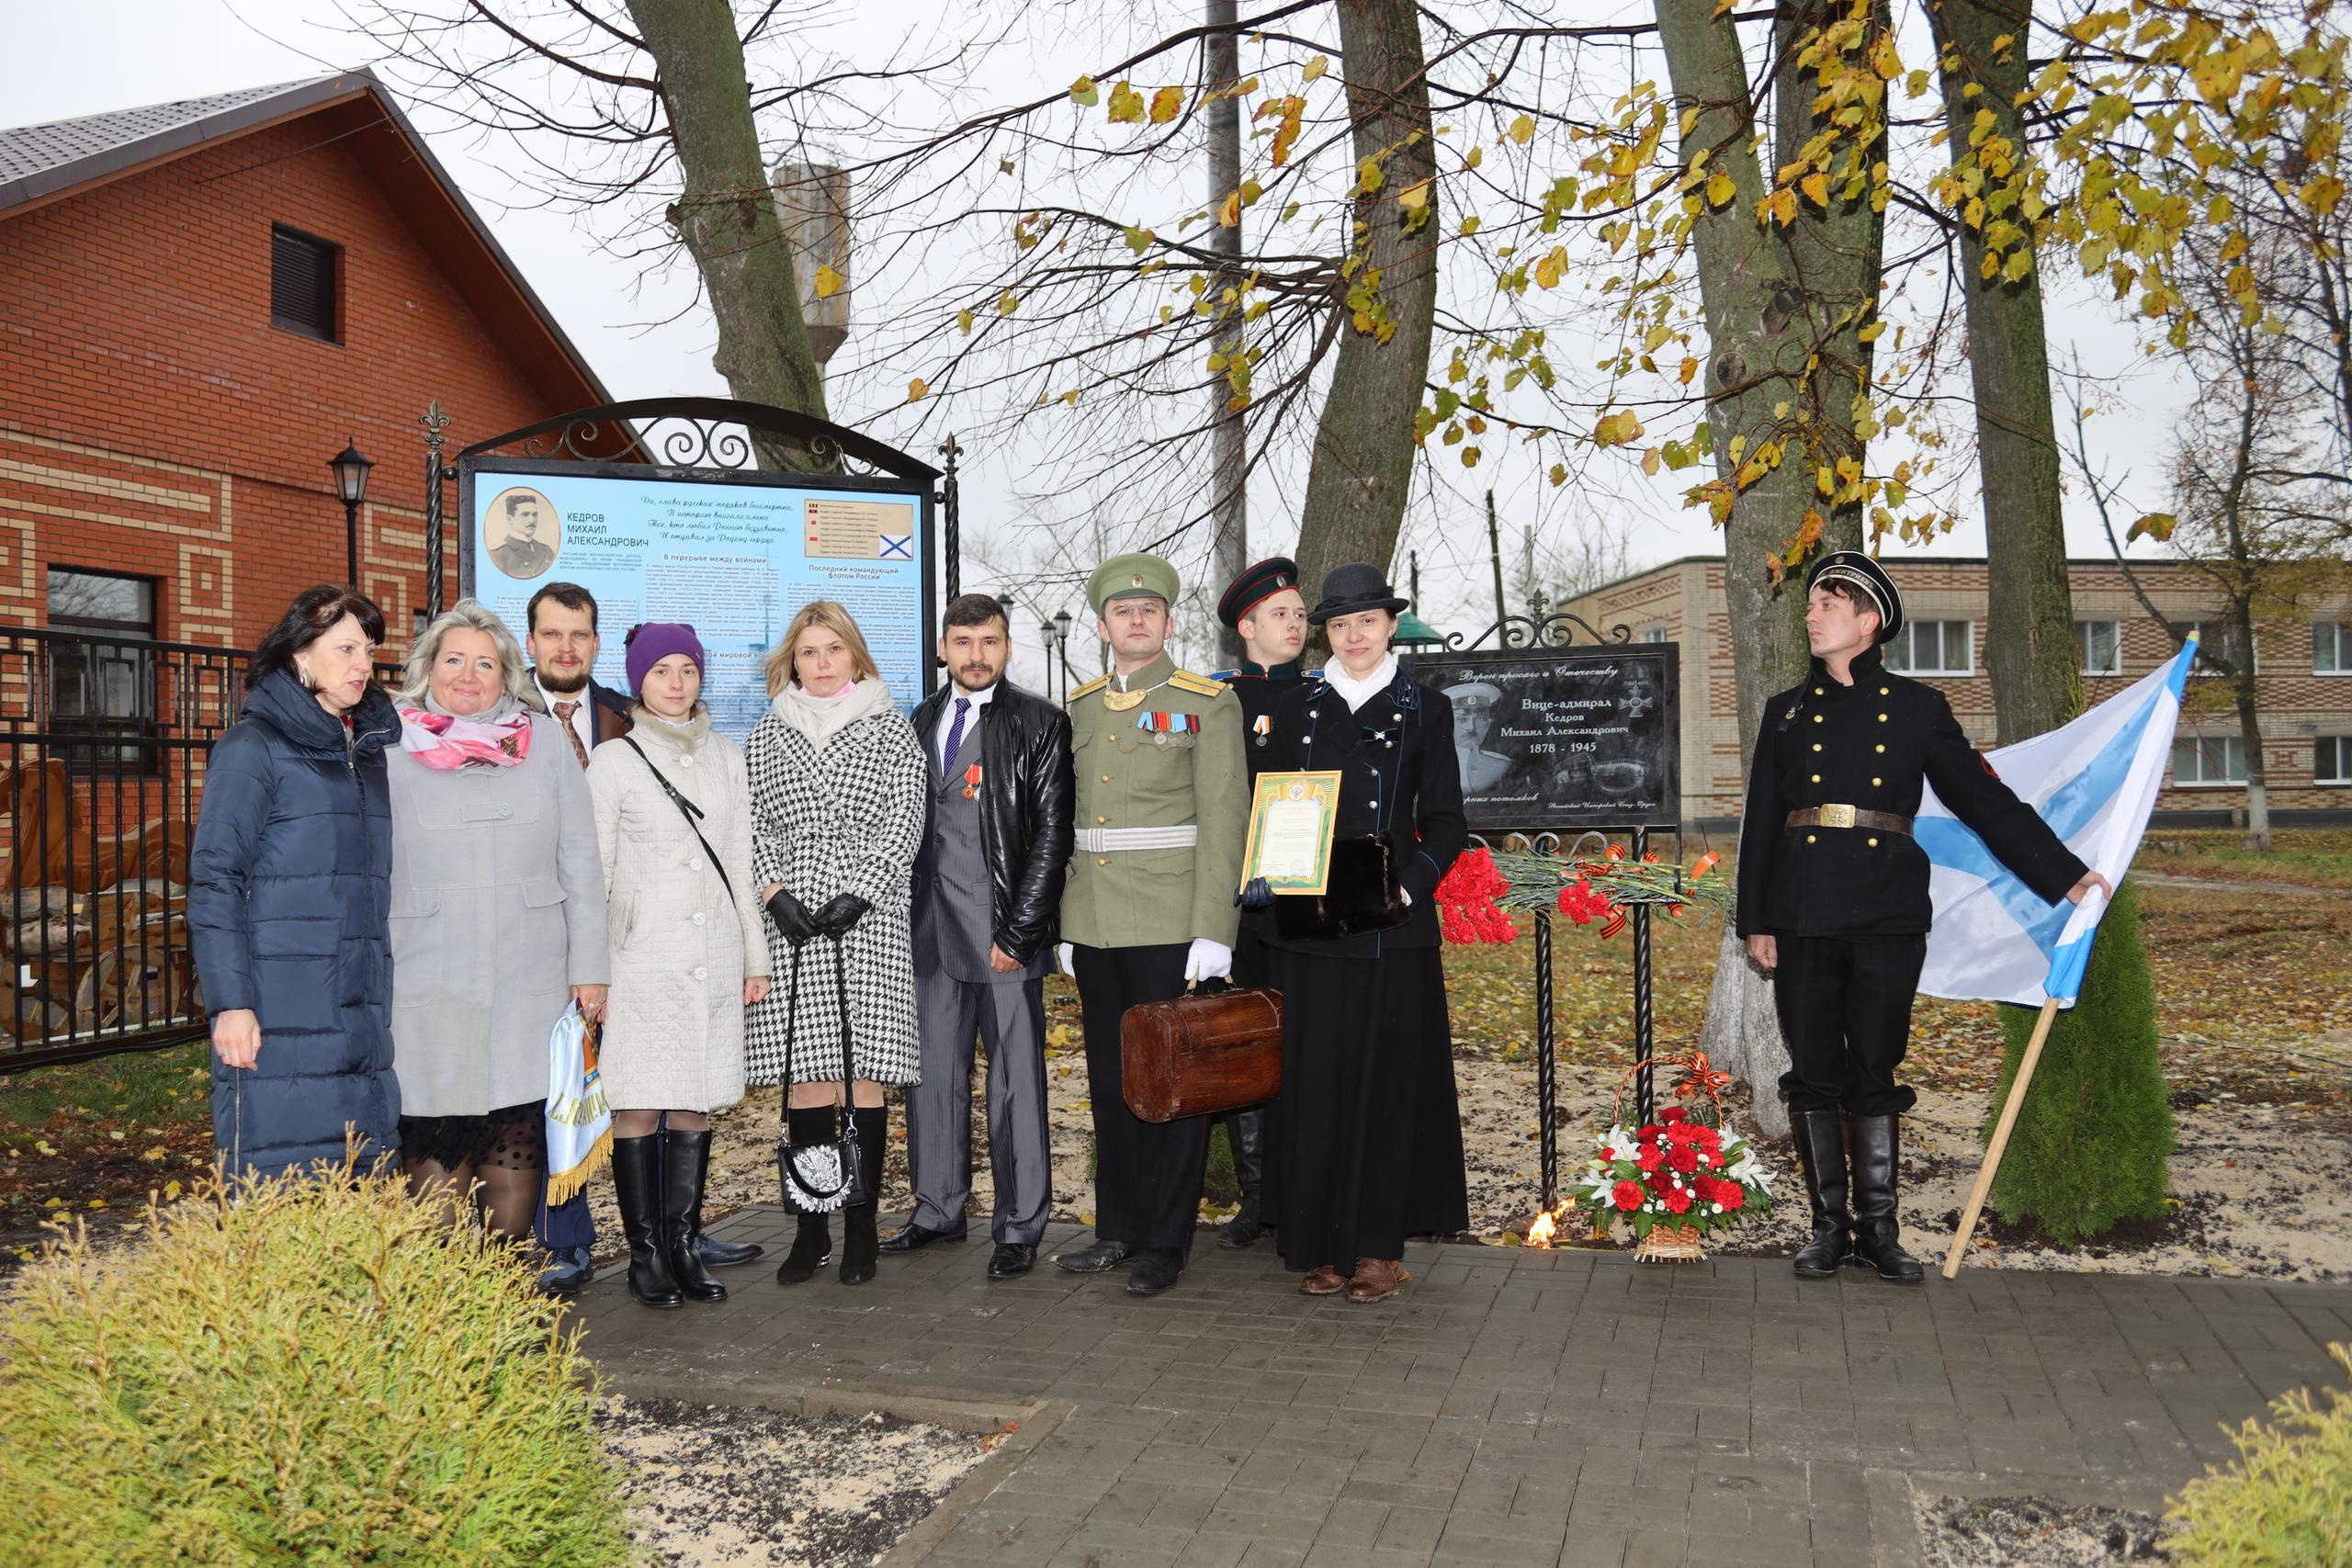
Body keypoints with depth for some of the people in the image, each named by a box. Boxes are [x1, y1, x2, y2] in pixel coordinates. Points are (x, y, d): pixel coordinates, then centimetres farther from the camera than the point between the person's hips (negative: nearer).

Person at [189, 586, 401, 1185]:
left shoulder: (370, 750, 16)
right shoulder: (254, 746, -3)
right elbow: (213, 880, -8)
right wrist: (231, 1001, -15)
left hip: (361, 1015, 6)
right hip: (280, 1013, -6)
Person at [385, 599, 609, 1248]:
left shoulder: (544, 742, 7)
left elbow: (581, 861, 7)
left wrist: (589, 967, 4)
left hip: (530, 985, 1)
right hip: (427, 991, -1)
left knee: (519, 1137, 6)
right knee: (437, 1148, -1)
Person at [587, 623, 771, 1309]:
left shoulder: (727, 758, 12)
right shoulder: (613, 761, 0)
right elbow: (591, 872, -1)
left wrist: (754, 954, 13)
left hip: (714, 957, 4)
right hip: (643, 954, -3)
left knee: (696, 1104, 6)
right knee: (638, 1107, -3)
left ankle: (683, 1247, 13)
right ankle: (646, 1254, 6)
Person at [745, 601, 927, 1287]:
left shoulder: (891, 730, 7)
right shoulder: (767, 734, 14)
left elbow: (904, 825, 0)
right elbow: (753, 825, 9)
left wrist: (857, 896, -11)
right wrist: (776, 893, -6)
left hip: (869, 921, -2)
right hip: (790, 922, 2)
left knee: (864, 1076, -2)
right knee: (806, 1077, 3)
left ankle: (862, 1229, 8)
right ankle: (812, 1229, 13)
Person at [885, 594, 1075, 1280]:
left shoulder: (1039, 723, -3)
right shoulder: (921, 721, 14)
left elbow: (1051, 834, -7)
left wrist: (1019, 933, -12)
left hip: (1004, 935, -5)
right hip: (931, 932, 5)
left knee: (1016, 1082, 2)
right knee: (932, 1075, 12)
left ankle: (1019, 1227, 13)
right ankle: (938, 1210, 27)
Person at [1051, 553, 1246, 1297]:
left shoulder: (1208, 703, -2)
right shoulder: (1079, 707, 13)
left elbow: (1223, 822, -8)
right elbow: (1067, 821, 15)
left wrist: (1213, 933, -14)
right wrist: (1065, 925, 11)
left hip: (1172, 926, -5)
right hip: (1095, 927, 5)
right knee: (1110, 1081, 11)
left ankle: (1168, 1240, 12)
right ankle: (1119, 1228, 23)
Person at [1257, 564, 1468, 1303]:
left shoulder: (1424, 710, 5)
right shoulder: (1296, 709, 11)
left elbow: (1445, 822, 3)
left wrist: (1408, 887, -12)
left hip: (1394, 926, -1)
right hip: (1311, 929, 2)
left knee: (1389, 1081, 2)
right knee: (1316, 1082, 3)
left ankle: (1379, 1246, 12)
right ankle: (1324, 1245, 13)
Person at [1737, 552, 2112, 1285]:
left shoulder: (1916, 707, 8)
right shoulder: (1787, 711, 12)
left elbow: (1986, 800, 9)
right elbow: (1760, 823, 10)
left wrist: (2065, 875, 4)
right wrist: (1755, 921, 4)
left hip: (1887, 918, -1)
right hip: (1802, 917, 1)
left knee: (1875, 1073, 2)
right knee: (1814, 1074, 4)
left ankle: (1879, 1226, 12)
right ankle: (1830, 1225, 13)